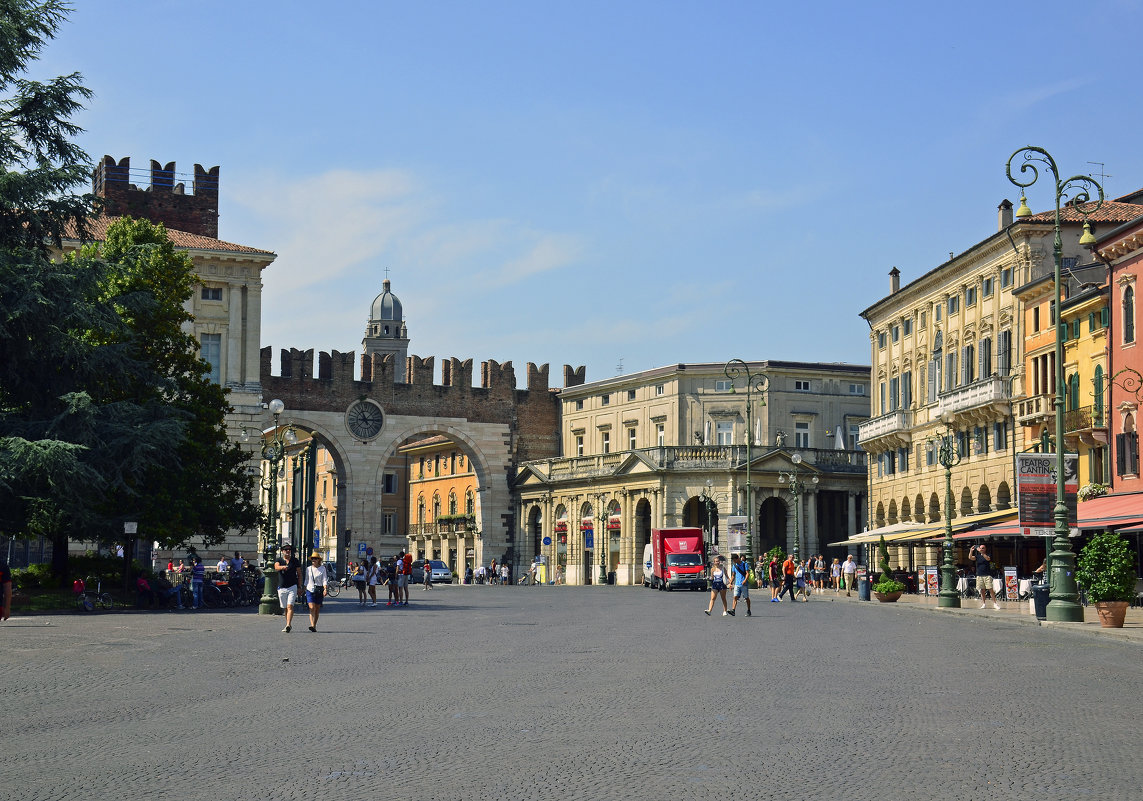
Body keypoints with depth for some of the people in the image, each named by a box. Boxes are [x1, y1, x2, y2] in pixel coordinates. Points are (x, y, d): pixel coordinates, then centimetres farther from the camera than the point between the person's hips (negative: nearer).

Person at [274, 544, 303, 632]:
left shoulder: (295, 561, 5)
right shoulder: (278, 560, 3)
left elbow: (299, 574, 8)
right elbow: (276, 568, -19)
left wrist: (299, 587, 2)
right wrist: (282, 567, -42)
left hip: (293, 587, -2)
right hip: (281, 588, 2)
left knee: (290, 606, -15)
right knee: (285, 608, 10)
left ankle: (288, 625, -24)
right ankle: (290, 624, 23)